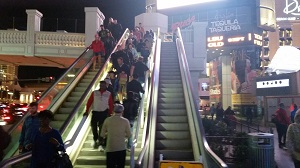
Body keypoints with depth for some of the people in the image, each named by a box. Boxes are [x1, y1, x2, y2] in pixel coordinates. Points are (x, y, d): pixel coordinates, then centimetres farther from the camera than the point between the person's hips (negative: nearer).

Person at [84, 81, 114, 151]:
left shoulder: (109, 94, 2)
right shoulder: (94, 93, 3)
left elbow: (111, 104, 2)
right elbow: (89, 102, 4)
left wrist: (110, 113, -2)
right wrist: (87, 111, 0)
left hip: (104, 113, -1)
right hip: (95, 112, 2)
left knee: (102, 128, -1)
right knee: (93, 125, 4)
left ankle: (100, 144, 7)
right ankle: (95, 139, 30)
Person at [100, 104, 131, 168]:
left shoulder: (107, 120, -3)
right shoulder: (125, 121, -6)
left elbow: (102, 134, 2)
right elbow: (129, 135, 0)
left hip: (110, 148, 1)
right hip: (121, 148, -1)